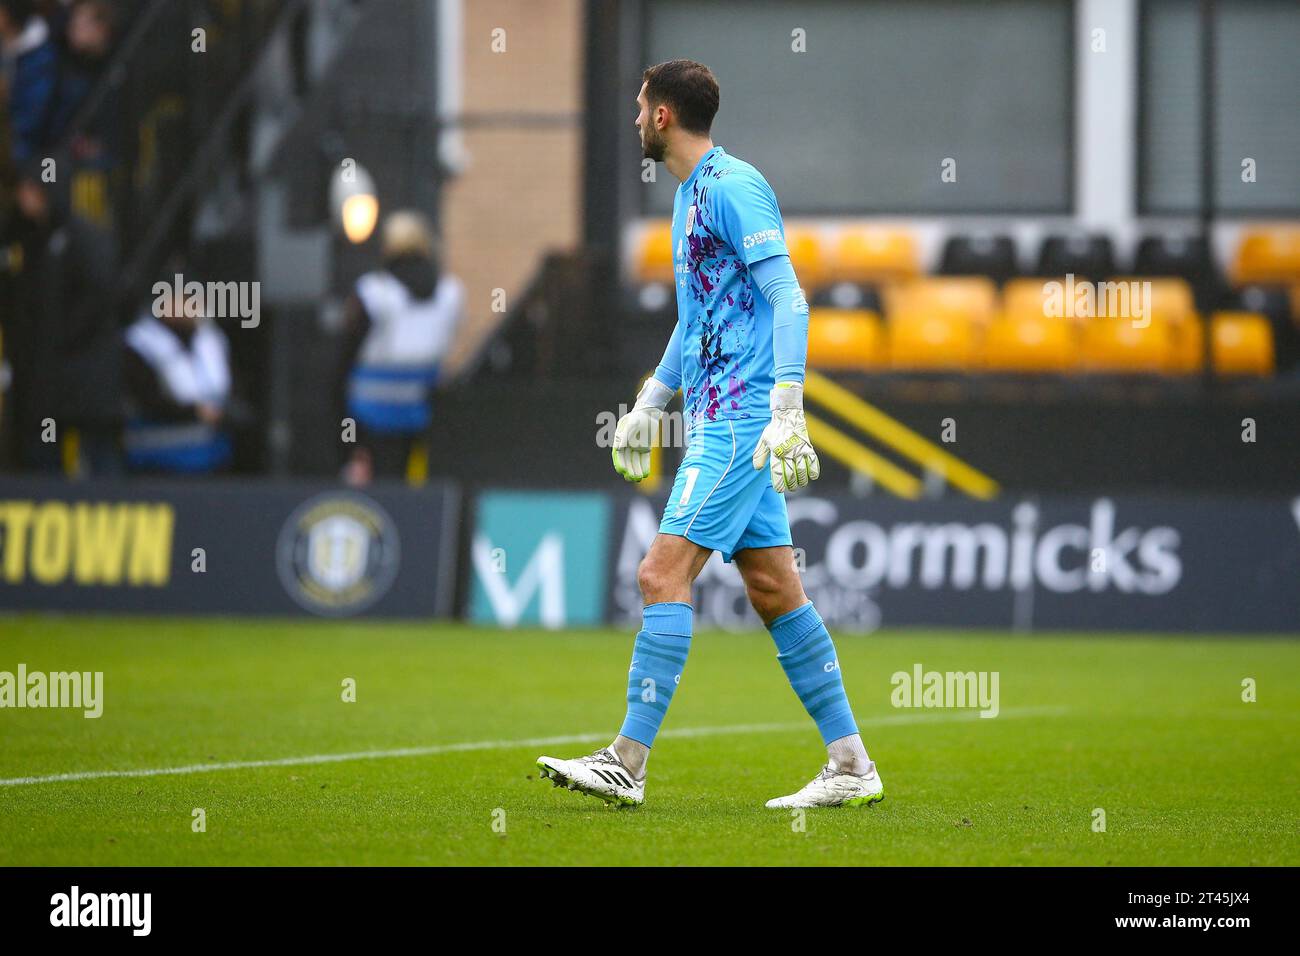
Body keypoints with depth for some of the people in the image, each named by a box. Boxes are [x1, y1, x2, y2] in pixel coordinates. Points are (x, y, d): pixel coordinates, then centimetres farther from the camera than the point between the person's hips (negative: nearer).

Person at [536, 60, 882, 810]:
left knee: (665, 573, -13)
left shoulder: (733, 186, -11)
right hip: (718, 418, 10)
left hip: (740, 419, -10)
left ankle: (628, 763, -14)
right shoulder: (691, 194, 19)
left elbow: (789, 298, -18)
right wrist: (650, 403, 31)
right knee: (775, 588, 7)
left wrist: (787, 409, -24)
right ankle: (851, 765, 9)